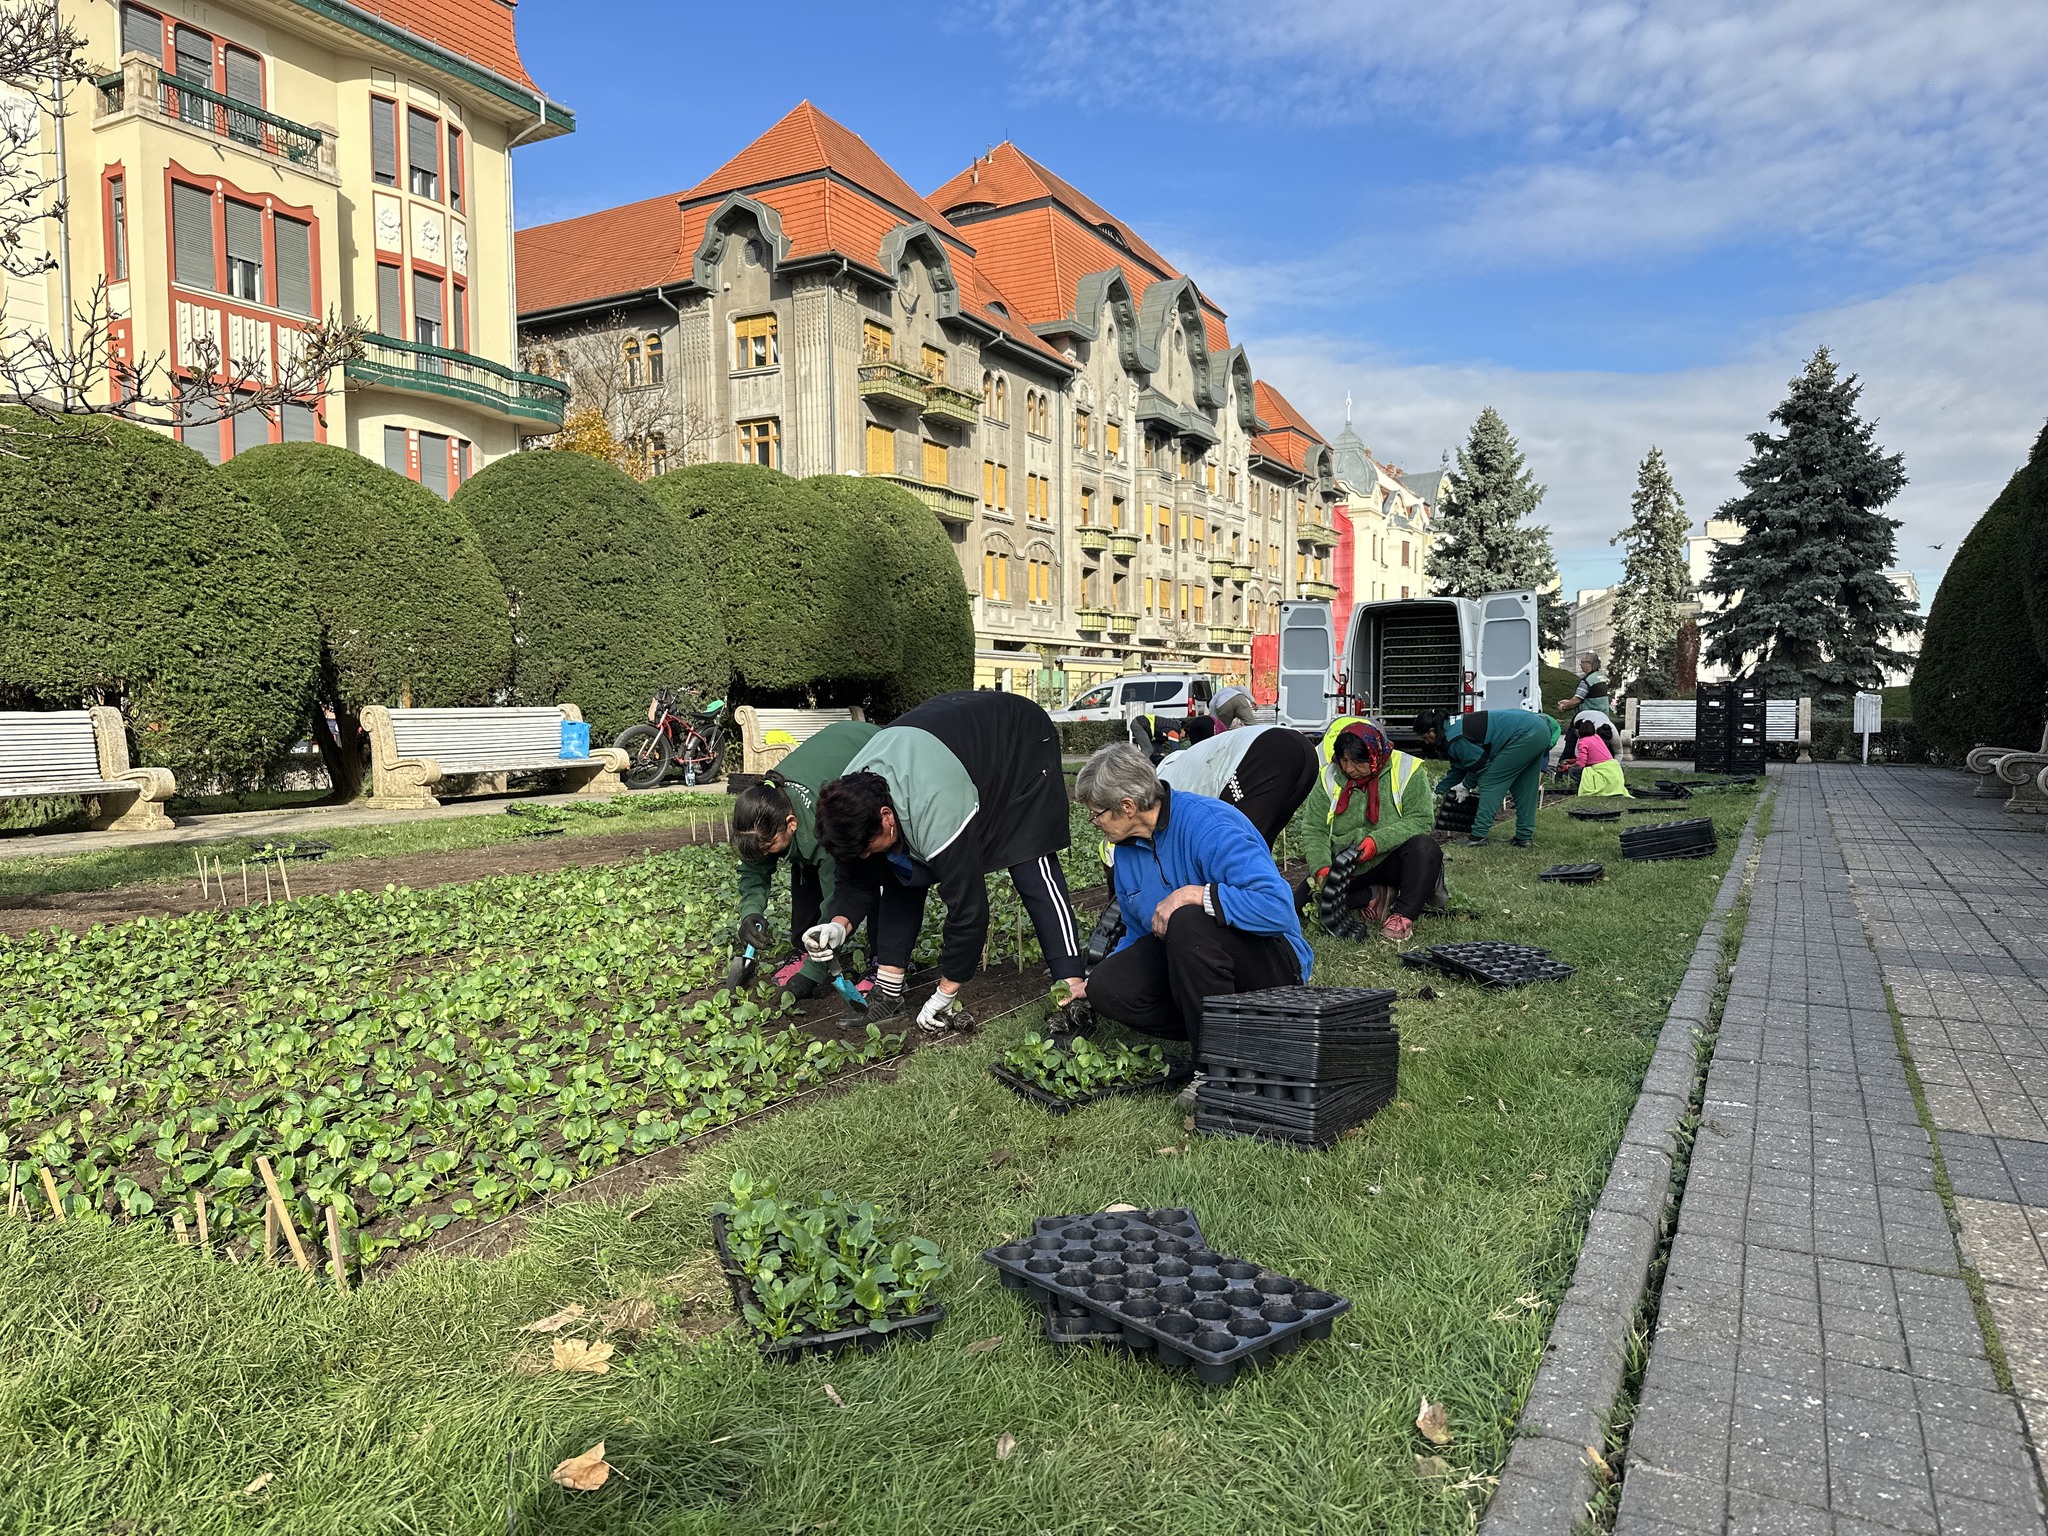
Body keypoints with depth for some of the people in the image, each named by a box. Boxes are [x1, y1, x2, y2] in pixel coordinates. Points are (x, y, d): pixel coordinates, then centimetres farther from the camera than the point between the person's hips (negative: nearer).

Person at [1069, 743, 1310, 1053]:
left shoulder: (1208, 824, -22)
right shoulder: (1126, 849, 6)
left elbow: (1278, 907, -33)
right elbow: (1139, 936, 20)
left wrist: (1193, 894, -30)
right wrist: (1088, 987, 17)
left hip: (1273, 965, -8)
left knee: (1186, 920, -35)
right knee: (1107, 989, -14)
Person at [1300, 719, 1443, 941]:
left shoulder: (1406, 770, -10)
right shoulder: (1328, 778, -4)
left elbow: (1421, 820, -15)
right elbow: (1314, 832, -6)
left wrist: (1378, 840, -29)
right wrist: (1322, 868, -24)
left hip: (1392, 860, -2)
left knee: (1424, 847, -33)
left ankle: (1404, 915, -20)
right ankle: (1376, 896, -5)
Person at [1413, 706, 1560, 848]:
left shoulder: (1455, 739, -15)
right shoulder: (1455, 725, 19)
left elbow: (1480, 764, -8)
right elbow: (1458, 768, 27)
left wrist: (1466, 785, 8)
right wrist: (1439, 791, 28)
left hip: (1525, 737, -10)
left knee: (1489, 783, -5)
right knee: (1524, 789, 17)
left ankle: (1478, 837, -8)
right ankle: (1525, 837, 20)